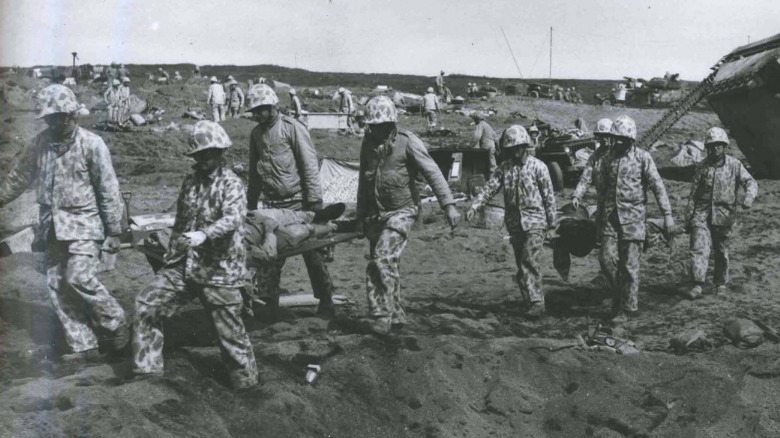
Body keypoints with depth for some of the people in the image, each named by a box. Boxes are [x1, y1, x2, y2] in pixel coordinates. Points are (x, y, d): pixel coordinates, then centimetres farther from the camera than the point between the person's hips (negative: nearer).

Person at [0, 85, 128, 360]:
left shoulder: (91, 144, -9)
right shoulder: (41, 143, 5)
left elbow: (109, 191, -7)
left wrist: (113, 231, -7)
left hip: (83, 225, -6)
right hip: (53, 226, 6)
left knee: (80, 278, -17)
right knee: (57, 286, 3)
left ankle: (116, 327, 4)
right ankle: (83, 347, 11)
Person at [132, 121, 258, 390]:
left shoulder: (231, 184, -9)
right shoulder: (190, 182, 13)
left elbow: (233, 218, -27)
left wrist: (204, 234, -43)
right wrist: (172, 254, 23)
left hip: (219, 270, -6)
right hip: (183, 265, 7)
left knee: (229, 328, 1)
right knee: (146, 305, 2)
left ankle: (245, 379, 18)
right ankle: (146, 365, 12)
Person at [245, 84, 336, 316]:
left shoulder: (292, 127, -7)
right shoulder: (256, 134, 11)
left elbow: (310, 165, -10)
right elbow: (254, 173, 19)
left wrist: (315, 200, -14)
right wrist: (251, 205, 17)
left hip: (298, 202, -5)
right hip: (272, 205, 5)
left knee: (312, 253, 2)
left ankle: (326, 303, 13)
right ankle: (267, 301, 8)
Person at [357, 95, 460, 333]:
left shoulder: (407, 142, -10)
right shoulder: (368, 143, 8)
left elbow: (432, 173, -15)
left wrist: (448, 204, -23)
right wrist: (361, 215, 21)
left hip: (401, 211, -6)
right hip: (375, 213, 6)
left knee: (382, 258, -19)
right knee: (385, 264, 9)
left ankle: (381, 316, -13)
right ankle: (395, 315, 21)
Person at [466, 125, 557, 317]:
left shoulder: (538, 167, -4)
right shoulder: (504, 167, 6)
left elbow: (549, 195, -1)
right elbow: (489, 188, -3)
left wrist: (551, 222, -1)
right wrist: (474, 206, -17)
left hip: (535, 221, -5)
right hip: (514, 223, 5)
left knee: (529, 260, -15)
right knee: (521, 264, 7)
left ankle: (537, 302, -12)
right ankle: (532, 301, 15)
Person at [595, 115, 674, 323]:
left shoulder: (642, 157, -3)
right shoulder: (608, 159, 10)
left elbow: (658, 186, -7)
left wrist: (667, 214, -13)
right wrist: (599, 215, 23)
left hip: (632, 217, -4)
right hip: (610, 216, 4)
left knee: (629, 265, -1)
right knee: (607, 259, -4)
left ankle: (628, 308, 7)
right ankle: (618, 291, 21)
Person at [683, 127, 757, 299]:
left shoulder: (734, 165, 0)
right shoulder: (702, 167, 3)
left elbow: (750, 182, -8)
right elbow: (693, 194, 6)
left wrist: (749, 196, -31)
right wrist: (688, 218, 5)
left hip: (724, 215, 0)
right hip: (702, 214, 0)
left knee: (721, 251, 12)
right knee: (699, 248, -13)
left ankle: (721, 283, 30)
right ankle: (698, 285, -15)